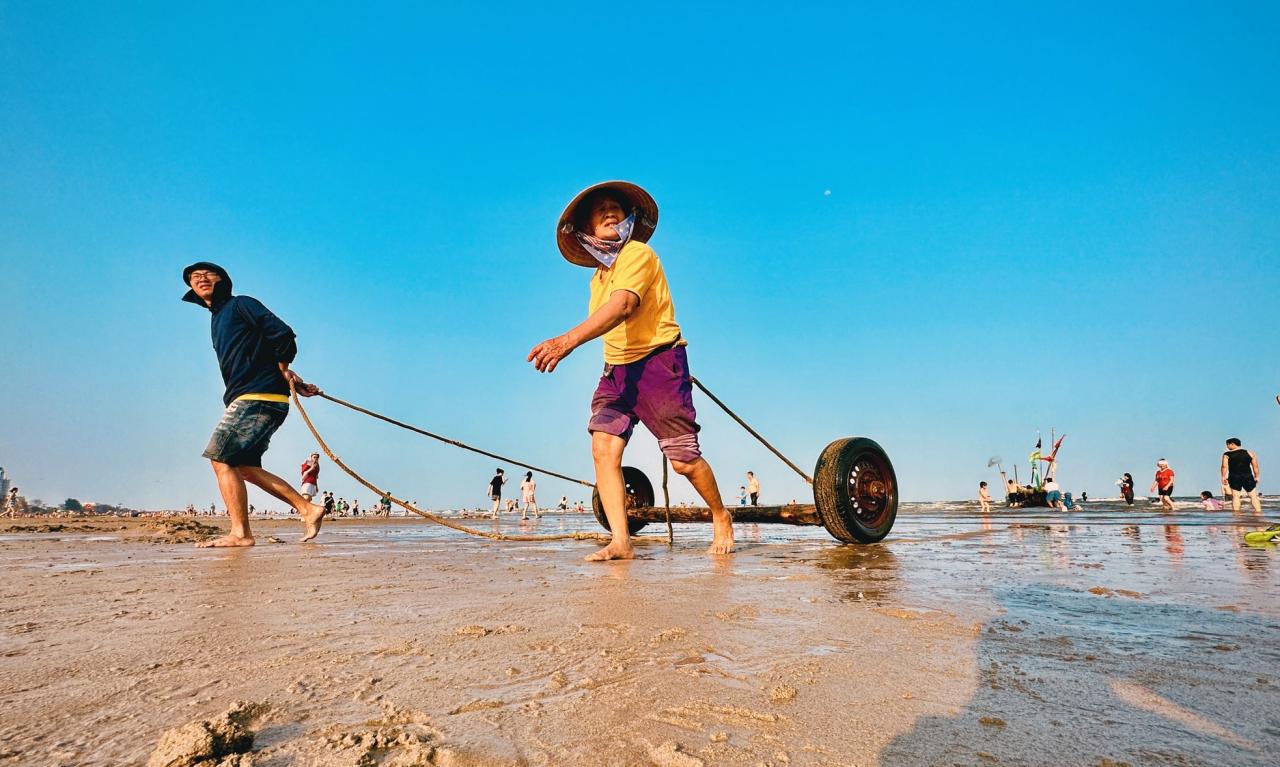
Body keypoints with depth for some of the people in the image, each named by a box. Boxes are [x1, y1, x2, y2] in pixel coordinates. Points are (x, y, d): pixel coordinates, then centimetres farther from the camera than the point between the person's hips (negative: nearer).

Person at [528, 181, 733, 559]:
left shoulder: (639, 254, -10)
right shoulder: (598, 276, 16)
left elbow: (623, 306, -28)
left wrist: (568, 340, -40)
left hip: (658, 361, -7)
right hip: (616, 369, 7)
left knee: (683, 459, -4)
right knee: (603, 447, -13)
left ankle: (721, 518, 22)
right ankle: (621, 541, -12)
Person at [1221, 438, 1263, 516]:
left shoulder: (1227, 455, -1)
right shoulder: (1250, 453, 8)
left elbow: (1224, 466, -9)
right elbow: (1255, 466, 6)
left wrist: (1223, 477, -6)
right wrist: (1257, 477, 12)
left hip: (1234, 477, -2)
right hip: (1248, 477, 2)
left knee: (1235, 496, 1)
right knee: (1253, 496, 7)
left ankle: (1236, 513, -3)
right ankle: (1258, 512, 0)